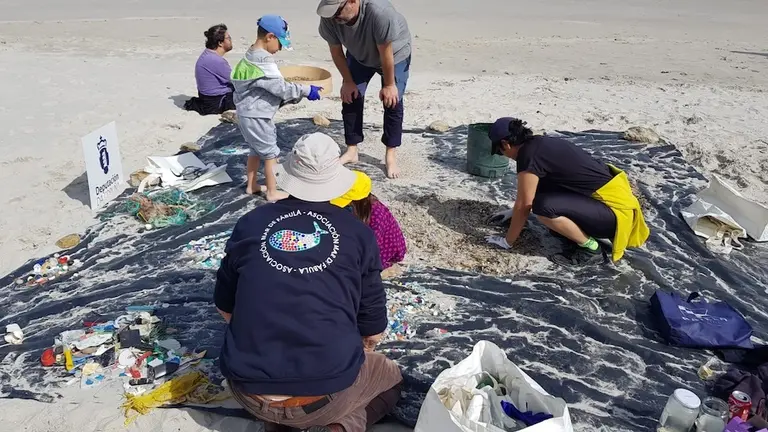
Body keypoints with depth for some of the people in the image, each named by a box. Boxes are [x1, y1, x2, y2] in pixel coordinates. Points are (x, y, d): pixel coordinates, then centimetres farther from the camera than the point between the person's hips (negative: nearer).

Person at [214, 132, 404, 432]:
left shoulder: (250, 223, 3)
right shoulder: (358, 233, -1)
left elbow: (225, 307, 15)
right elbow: (374, 330, 6)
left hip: (248, 391, 3)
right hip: (326, 392, -3)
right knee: (390, 377, 27)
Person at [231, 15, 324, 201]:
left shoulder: (252, 56, 11)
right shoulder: (263, 61, -21)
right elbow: (280, 87, -22)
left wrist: (298, 93, 13)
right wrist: (306, 90, -13)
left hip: (249, 114, 10)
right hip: (256, 116, -10)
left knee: (257, 149, 21)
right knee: (270, 152, 1)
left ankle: (251, 185, 32)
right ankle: (272, 192, 10)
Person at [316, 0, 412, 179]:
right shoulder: (329, 18, -30)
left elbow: (386, 54, -32)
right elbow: (336, 51, -14)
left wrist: (389, 85, -21)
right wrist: (348, 81, -8)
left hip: (395, 54, -4)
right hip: (359, 55, 4)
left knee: (392, 102, -7)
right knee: (350, 97, -3)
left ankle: (390, 156, 4)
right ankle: (351, 151, 10)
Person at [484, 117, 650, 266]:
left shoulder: (529, 155, -17)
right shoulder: (541, 144, 10)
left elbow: (524, 205, -12)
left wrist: (507, 241, 0)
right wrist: (513, 213, 36)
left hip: (614, 209, -9)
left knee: (542, 206, -26)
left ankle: (591, 248, -6)